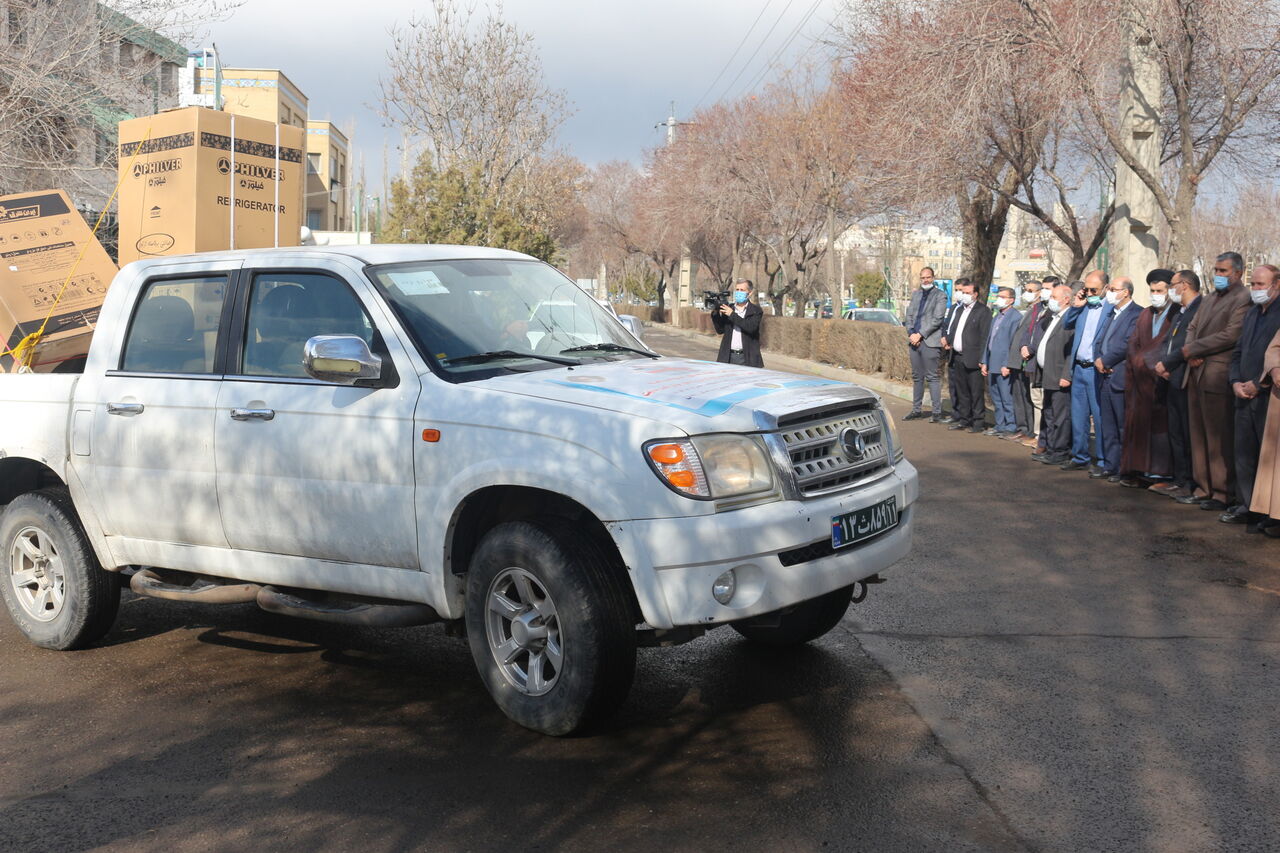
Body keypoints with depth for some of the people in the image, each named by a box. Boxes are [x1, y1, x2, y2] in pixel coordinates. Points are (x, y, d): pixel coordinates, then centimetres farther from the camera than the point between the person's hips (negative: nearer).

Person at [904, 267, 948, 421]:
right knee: (917, 377, 11)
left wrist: (920, 335, -14)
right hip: (915, 340, 6)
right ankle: (917, 409, 18)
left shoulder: (940, 296, -3)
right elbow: (909, 315, 13)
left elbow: (937, 319, -11)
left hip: (930, 341, -6)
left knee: (932, 377, -6)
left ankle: (937, 412, -2)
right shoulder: (915, 294, 16)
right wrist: (911, 333, -3)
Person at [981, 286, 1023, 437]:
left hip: (1004, 366, -9)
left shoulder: (1015, 317, -10)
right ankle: (1000, 425, 20)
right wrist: (985, 362, 17)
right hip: (992, 365, 9)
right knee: (996, 399, 13)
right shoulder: (997, 317, 18)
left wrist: (1007, 365, -17)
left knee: (1007, 399, -4)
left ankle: (1010, 427, 2)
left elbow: (1014, 343, -14)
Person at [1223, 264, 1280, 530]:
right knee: (1244, 456, 10)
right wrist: (1236, 382, 3)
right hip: (1246, 398, 8)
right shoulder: (1251, 314, 17)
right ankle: (1246, 506, 19)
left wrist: (1257, 384, -15)